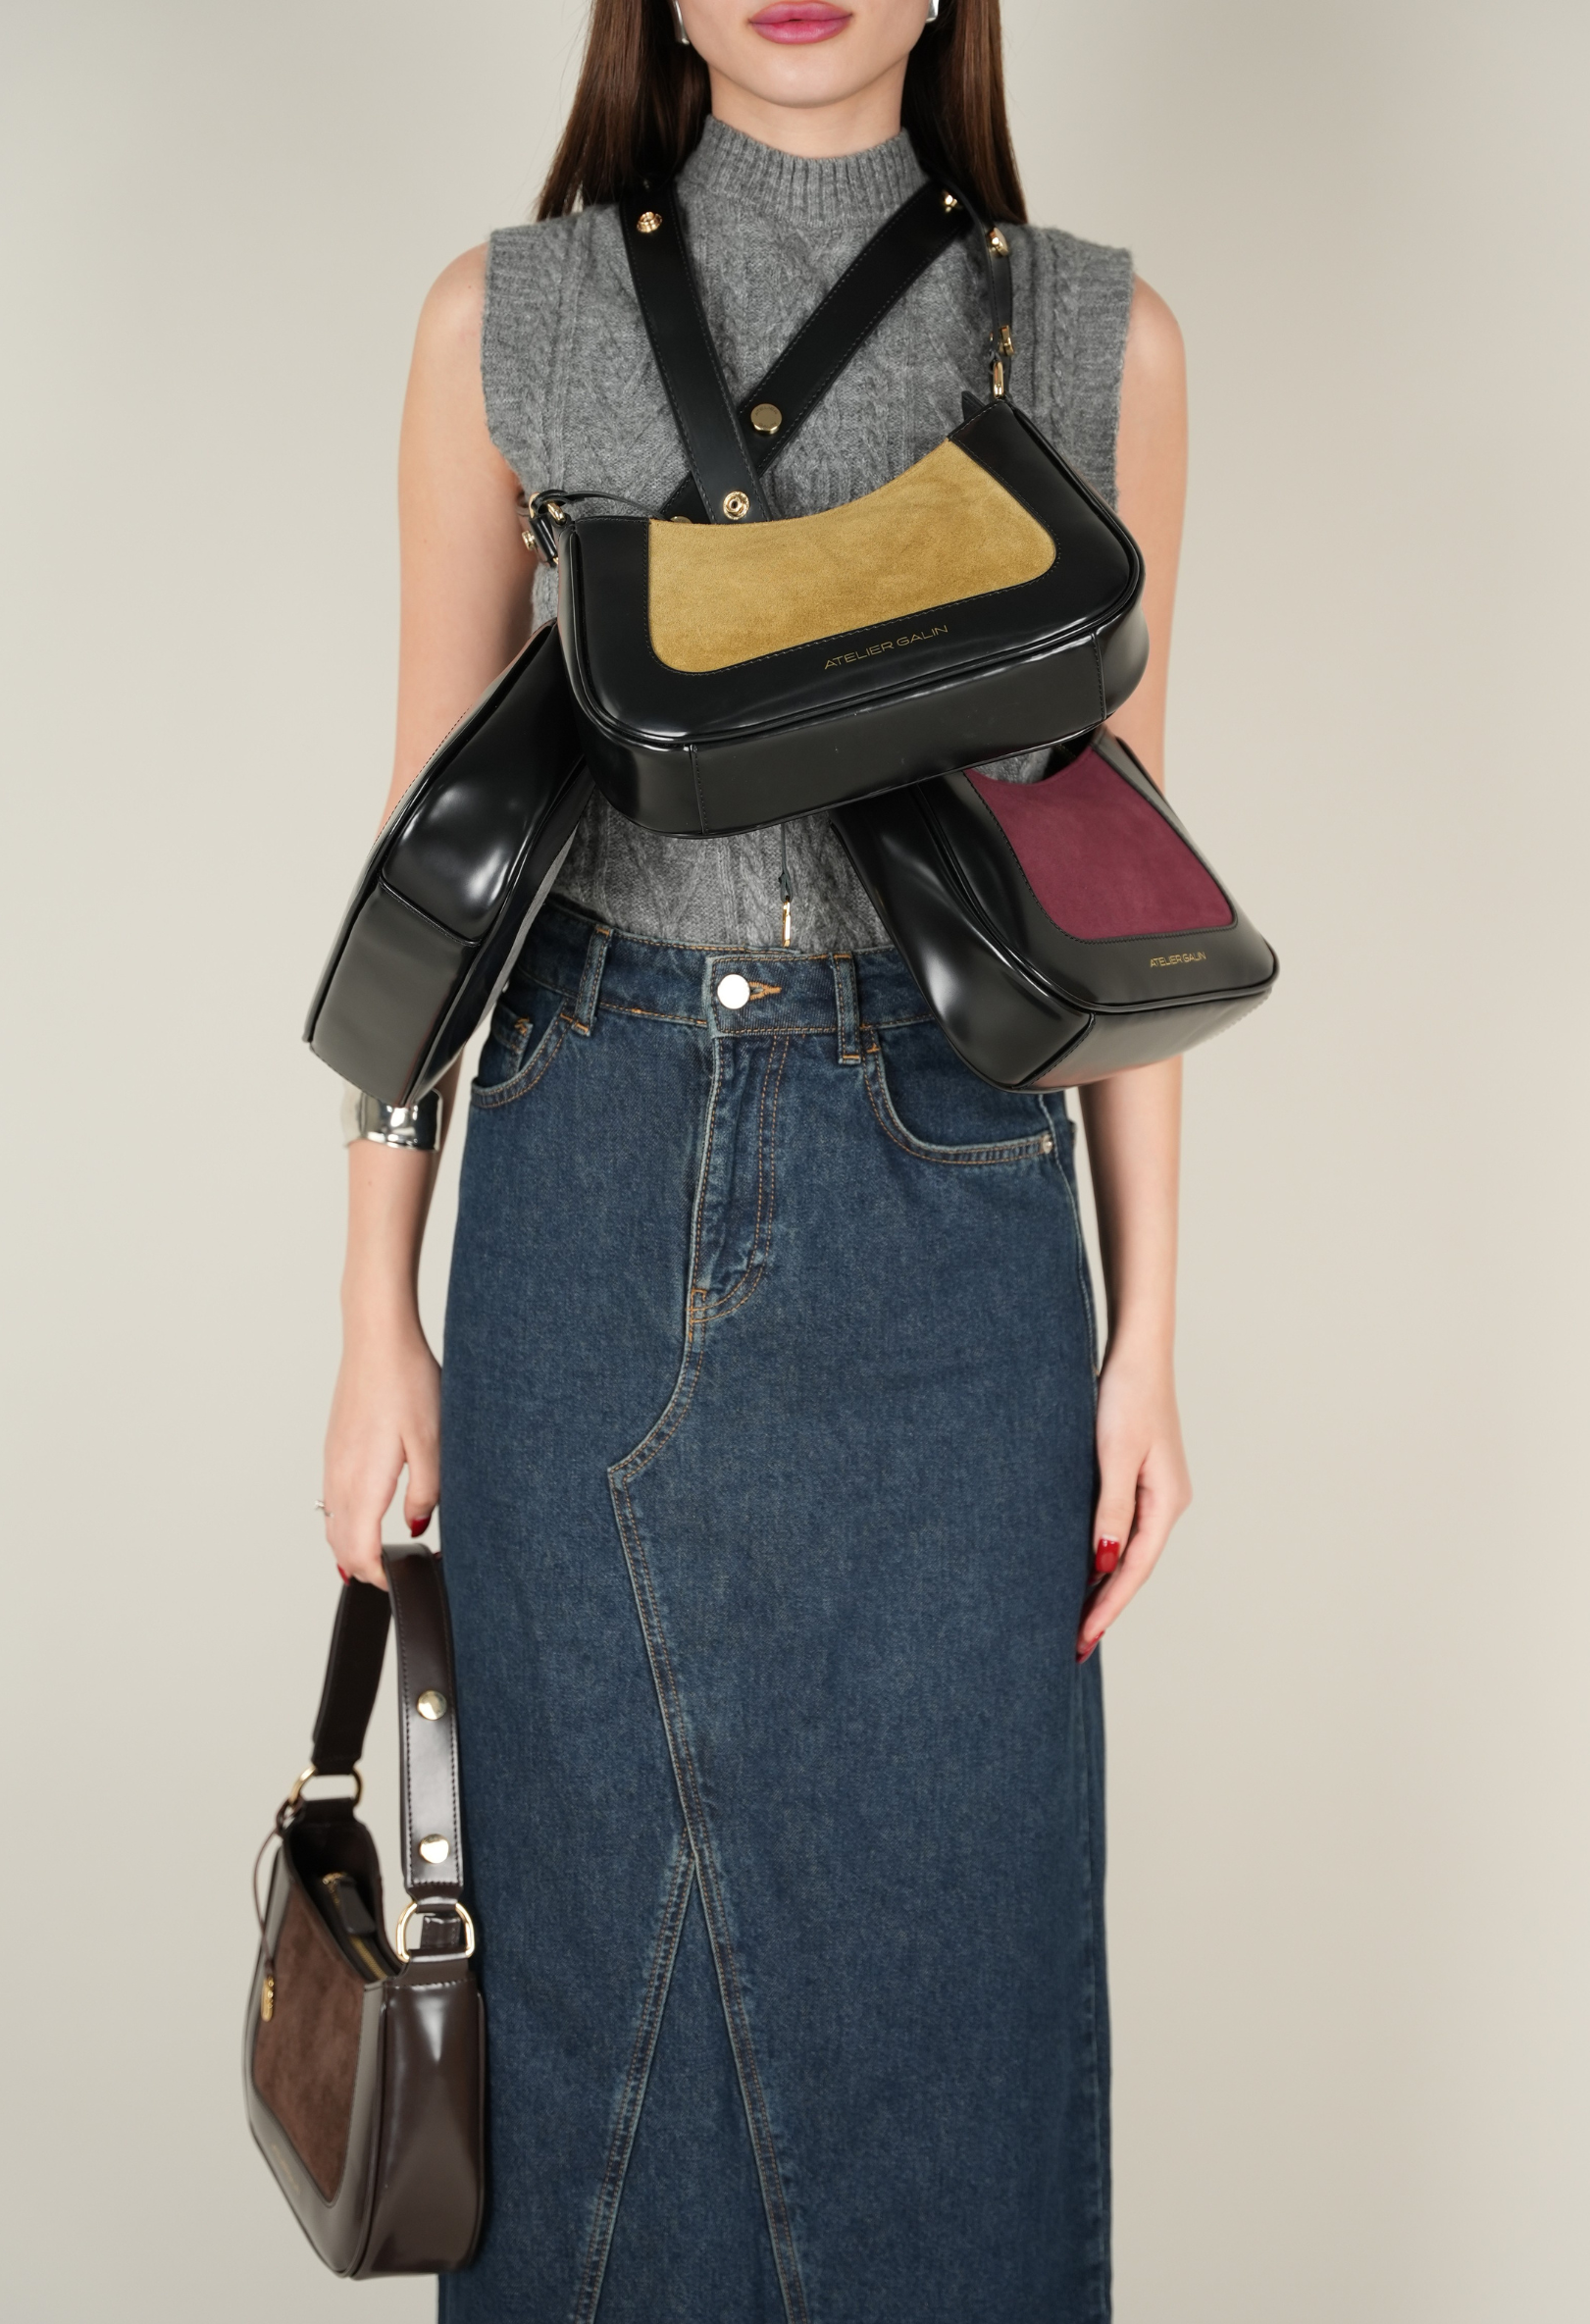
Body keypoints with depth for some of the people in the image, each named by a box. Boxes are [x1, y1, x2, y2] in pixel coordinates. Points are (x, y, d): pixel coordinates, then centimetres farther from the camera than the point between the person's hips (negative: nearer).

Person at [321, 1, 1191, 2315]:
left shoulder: (1098, 341, 1)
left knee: (947, 1922, 8)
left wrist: (1148, 1327, 2)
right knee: (596, 1907, 12)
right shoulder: (506, 322, 1)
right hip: (593, 1191, 0)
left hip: (950, 1209, 0)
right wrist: (379, 1319, 1)